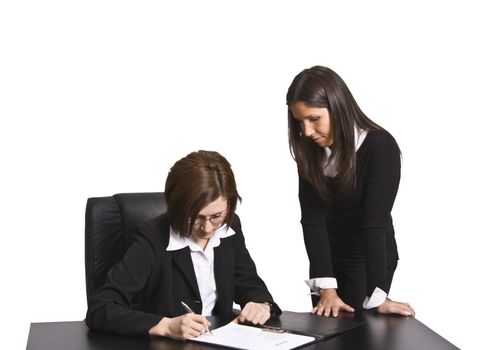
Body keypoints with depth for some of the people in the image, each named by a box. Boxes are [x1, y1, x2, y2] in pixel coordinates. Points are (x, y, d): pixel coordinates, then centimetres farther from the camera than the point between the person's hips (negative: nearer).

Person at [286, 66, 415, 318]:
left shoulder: (380, 147, -23)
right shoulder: (310, 150, -10)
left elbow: (375, 222, -28)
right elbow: (312, 218, -16)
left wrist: (377, 298, -33)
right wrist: (326, 287, -25)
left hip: (369, 258, -4)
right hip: (326, 258, 4)